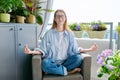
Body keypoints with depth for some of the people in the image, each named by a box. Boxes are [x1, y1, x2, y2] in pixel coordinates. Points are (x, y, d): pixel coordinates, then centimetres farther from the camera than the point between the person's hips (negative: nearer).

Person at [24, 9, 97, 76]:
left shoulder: (69, 33, 7)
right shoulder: (49, 33, 2)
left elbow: (75, 49, 3)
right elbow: (43, 49, -2)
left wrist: (89, 49, -8)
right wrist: (31, 51, -20)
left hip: (65, 62, 2)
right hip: (52, 62, -2)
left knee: (78, 58, -26)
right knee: (45, 63, -34)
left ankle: (54, 70, -17)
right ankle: (68, 71, -19)